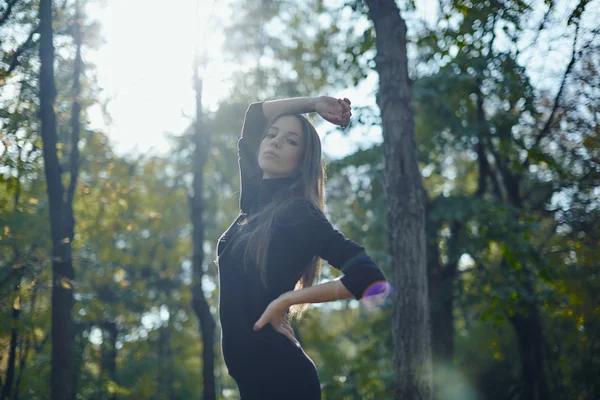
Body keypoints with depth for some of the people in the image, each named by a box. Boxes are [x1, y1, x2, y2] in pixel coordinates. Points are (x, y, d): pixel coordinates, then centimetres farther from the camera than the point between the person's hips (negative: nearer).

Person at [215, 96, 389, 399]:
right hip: (252, 373, 7)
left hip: (280, 375, -7)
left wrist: (284, 300, -15)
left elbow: (368, 276, -20)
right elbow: (254, 115, 21)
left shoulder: (299, 213, -11)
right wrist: (313, 103, 12)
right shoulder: (257, 199, 9)